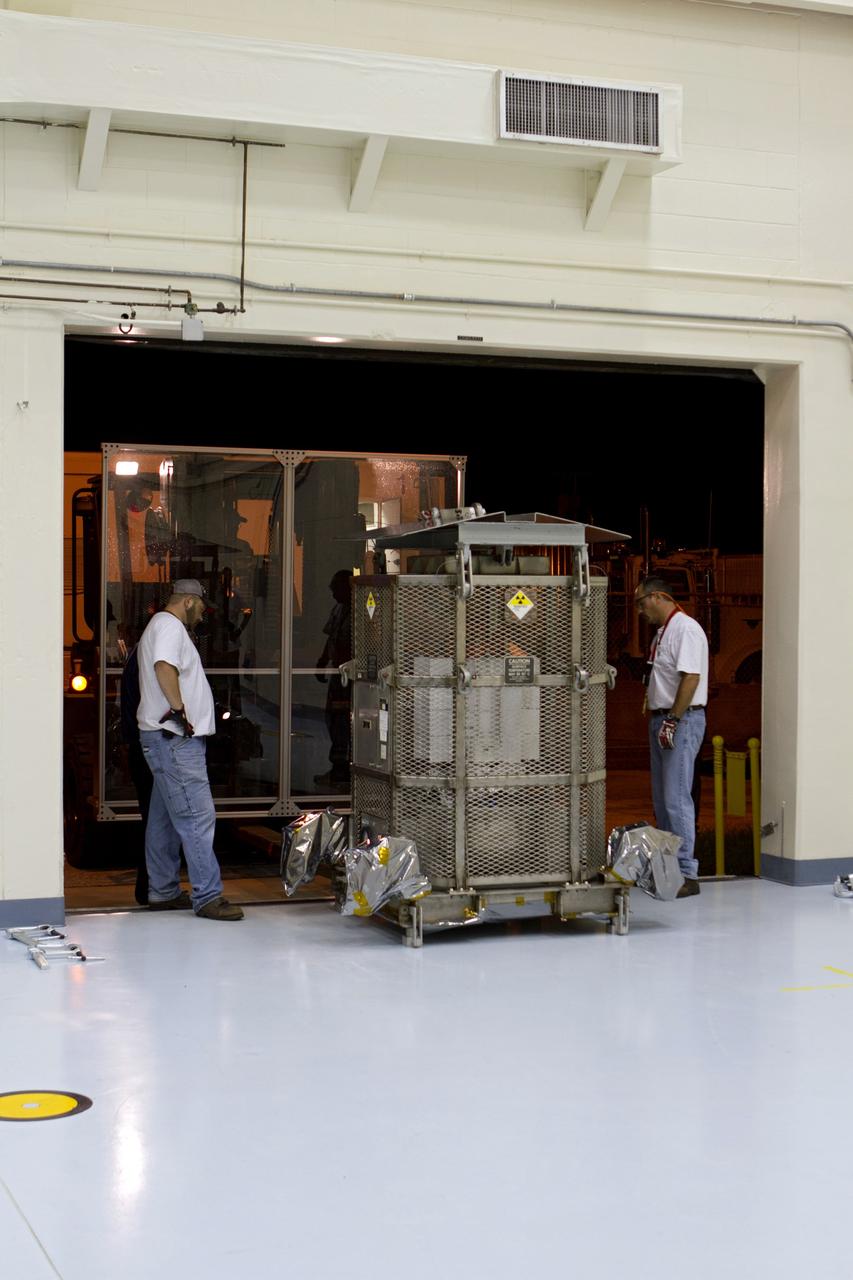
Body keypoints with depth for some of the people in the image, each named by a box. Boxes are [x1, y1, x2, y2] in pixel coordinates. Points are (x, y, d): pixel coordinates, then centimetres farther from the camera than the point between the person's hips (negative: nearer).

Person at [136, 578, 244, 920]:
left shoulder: (162, 626, 24)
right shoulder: (169, 626, -10)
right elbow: (164, 666, -28)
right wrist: (179, 709, -25)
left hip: (171, 737, 12)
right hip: (174, 737, -12)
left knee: (164, 817, 14)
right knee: (197, 816, -13)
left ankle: (162, 892, 20)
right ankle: (208, 896, -15)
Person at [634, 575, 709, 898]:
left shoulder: (685, 629, -14)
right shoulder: (662, 631, 17)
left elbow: (691, 677, -21)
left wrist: (673, 721, -22)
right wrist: (658, 721, 16)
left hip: (682, 720, -10)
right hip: (662, 719, 10)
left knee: (676, 799, -12)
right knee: (661, 799, 12)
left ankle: (687, 874, -10)